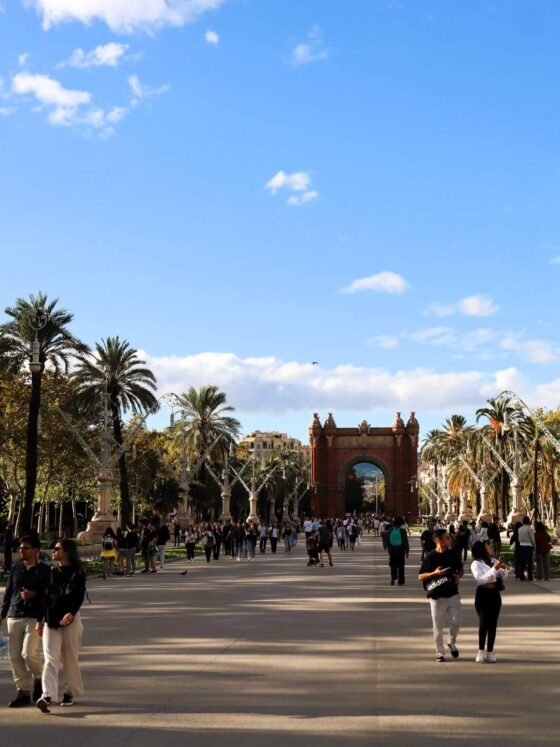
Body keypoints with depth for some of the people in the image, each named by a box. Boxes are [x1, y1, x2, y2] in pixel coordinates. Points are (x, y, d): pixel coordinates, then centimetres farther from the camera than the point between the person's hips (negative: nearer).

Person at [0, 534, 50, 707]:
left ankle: (38, 679, 14)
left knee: (29, 653, -15)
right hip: (14, 617, 4)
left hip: (34, 617, -4)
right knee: (15, 656, 2)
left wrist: (34, 594, -14)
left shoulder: (44, 570, 1)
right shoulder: (15, 568, 12)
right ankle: (23, 692, 11)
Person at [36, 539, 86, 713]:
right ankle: (47, 697, -20)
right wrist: (40, 620, 14)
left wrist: (71, 613, -28)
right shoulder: (52, 572, 13)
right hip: (50, 620, 4)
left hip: (70, 619, -4)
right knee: (50, 659, -9)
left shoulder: (77, 573, -2)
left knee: (70, 658, 6)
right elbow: (45, 597, 15)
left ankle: (70, 692, 24)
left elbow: (79, 596, -11)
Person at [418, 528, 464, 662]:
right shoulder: (430, 557, -8)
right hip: (437, 597, -3)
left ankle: (451, 642, 26)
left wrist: (459, 576, -3)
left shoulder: (453, 554, 4)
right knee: (438, 626, 4)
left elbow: (461, 569, 19)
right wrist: (434, 573, -20)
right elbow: (420, 576, -5)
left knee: (456, 622, -2)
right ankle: (440, 652, 19)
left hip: (453, 595, 3)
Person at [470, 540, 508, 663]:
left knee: (493, 623, 5)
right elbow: (480, 579, -18)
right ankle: (481, 651, -2)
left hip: (495, 594, 6)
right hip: (483, 594, -6)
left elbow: (503, 576, 18)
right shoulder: (476, 564, -5)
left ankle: (490, 652, 11)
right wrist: (494, 569, -22)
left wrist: (503, 569, -4)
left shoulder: (493, 560, 12)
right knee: (484, 622, -11)